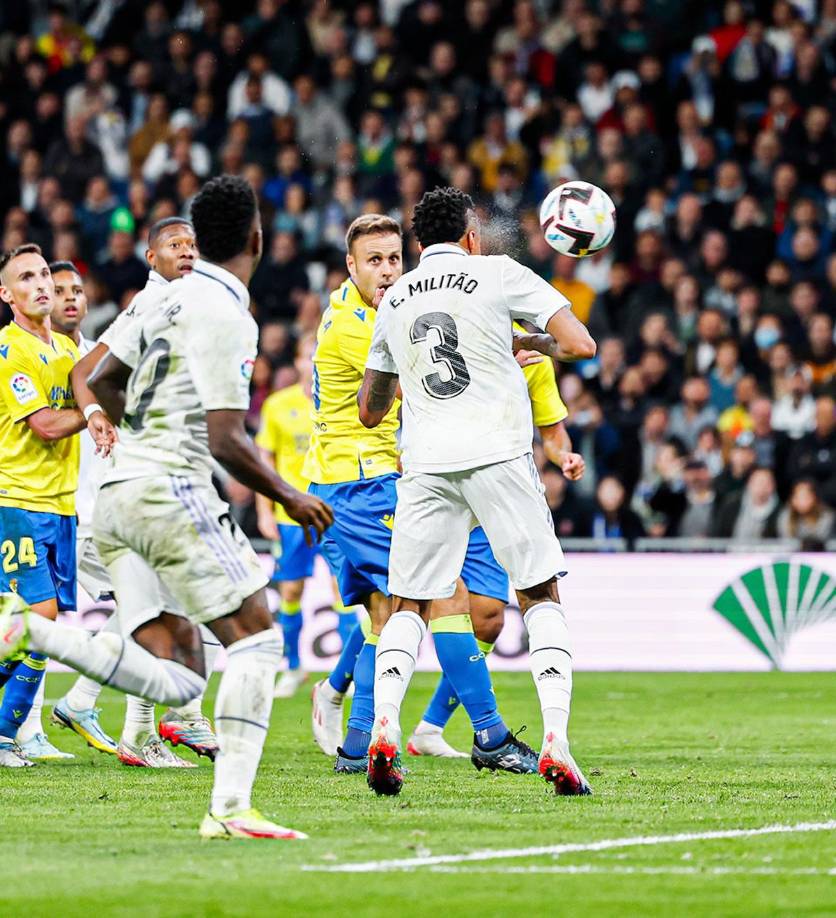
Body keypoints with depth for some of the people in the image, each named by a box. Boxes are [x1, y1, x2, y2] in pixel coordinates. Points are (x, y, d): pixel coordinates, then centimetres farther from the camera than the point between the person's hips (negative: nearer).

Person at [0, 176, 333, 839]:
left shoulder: (175, 299, 15)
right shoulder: (226, 316, -12)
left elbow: (102, 382, 27)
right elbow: (227, 441, -16)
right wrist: (291, 498, -3)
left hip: (117, 497, 8)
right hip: (170, 491, -8)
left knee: (177, 679, 3)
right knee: (257, 638, -3)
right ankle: (231, 809, -11)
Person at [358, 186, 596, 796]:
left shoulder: (395, 299, 17)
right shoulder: (499, 273, 5)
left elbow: (370, 410, 25)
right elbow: (580, 345, -3)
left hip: (426, 465, 3)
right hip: (498, 454, -3)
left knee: (409, 603, 11)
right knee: (541, 595, 5)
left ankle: (383, 728, -11)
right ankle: (556, 740, -10)